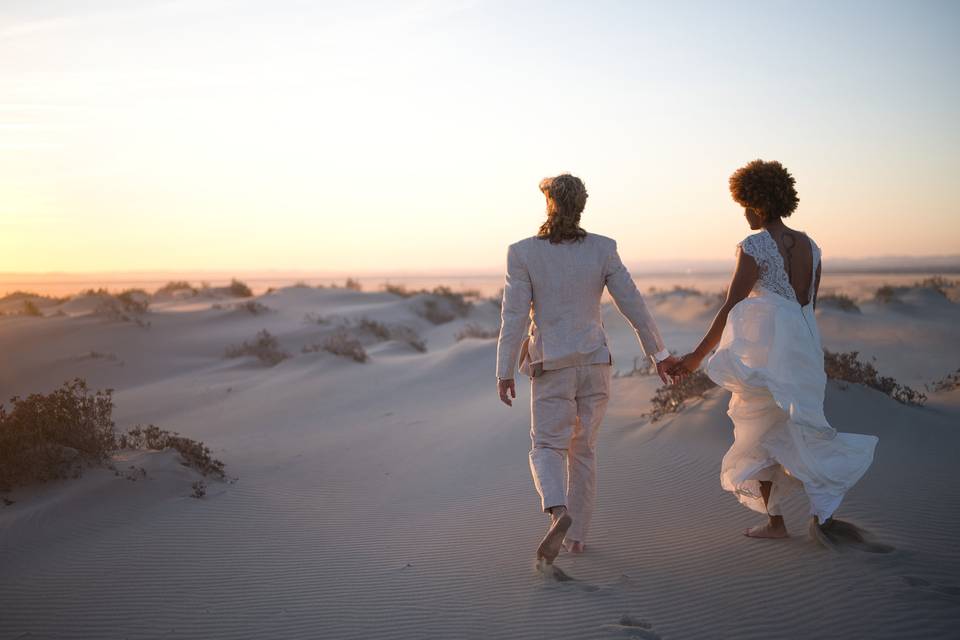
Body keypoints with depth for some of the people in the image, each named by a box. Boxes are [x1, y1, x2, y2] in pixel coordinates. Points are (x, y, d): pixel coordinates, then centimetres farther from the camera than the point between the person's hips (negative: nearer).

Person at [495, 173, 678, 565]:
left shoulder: (523, 253, -9)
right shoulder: (602, 249, -3)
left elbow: (514, 316, -12)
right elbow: (633, 304, -1)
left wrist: (505, 372, -5)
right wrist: (659, 353, 10)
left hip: (552, 367, -3)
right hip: (595, 363, 3)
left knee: (547, 449, 6)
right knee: (583, 451, 17)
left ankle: (558, 513, -22)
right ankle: (576, 535, 20)